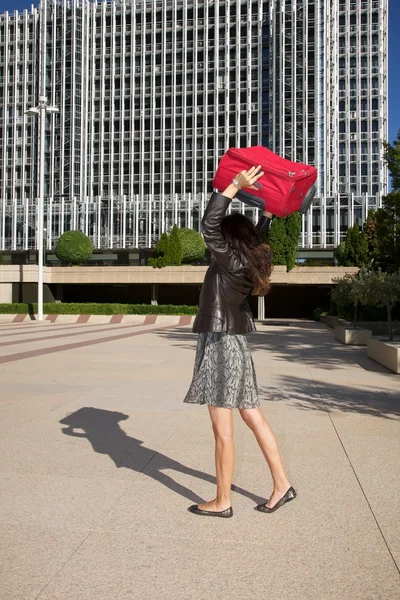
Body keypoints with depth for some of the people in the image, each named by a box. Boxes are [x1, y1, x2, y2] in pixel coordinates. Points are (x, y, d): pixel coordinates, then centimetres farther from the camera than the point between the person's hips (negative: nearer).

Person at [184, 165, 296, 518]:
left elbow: (209, 224, -19)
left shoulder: (229, 261, -14)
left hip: (220, 344, -9)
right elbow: (257, 236, 28)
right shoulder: (248, 261, 8)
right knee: (254, 418, 14)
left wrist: (236, 185, -16)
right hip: (234, 343, 9)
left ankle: (222, 503, 11)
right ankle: (282, 485, 23)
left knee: (223, 429, -1)